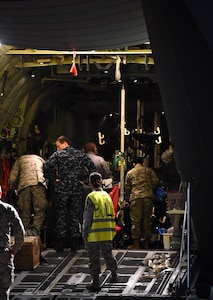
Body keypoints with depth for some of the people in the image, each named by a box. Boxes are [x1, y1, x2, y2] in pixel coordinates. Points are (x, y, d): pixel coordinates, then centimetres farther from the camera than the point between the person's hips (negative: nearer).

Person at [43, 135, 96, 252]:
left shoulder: (58, 155, -3)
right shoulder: (80, 154, 6)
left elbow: (47, 167, -16)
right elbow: (92, 167, 1)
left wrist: (53, 179, -4)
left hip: (62, 189, -2)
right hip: (77, 189, 2)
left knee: (61, 215, 5)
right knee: (75, 215, 8)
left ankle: (60, 244, 5)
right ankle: (75, 243, 9)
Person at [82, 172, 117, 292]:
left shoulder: (91, 197, -13)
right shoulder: (107, 195, 4)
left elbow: (87, 218, -12)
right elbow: (112, 215, 10)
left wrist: (84, 233, -5)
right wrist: (112, 231, 19)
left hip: (94, 233, -5)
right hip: (107, 233, 5)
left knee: (94, 258, 3)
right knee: (108, 253, 21)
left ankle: (96, 283, 8)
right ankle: (114, 275, 32)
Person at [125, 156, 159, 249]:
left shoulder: (129, 173, 13)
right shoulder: (149, 170, 13)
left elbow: (127, 187, 12)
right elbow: (155, 182, 4)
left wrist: (129, 197, 25)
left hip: (135, 197, -1)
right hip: (148, 196, 2)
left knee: (135, 221, 1)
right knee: (147, 220, 7)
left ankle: (136, 243, 0)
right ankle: (146, 244, 11)